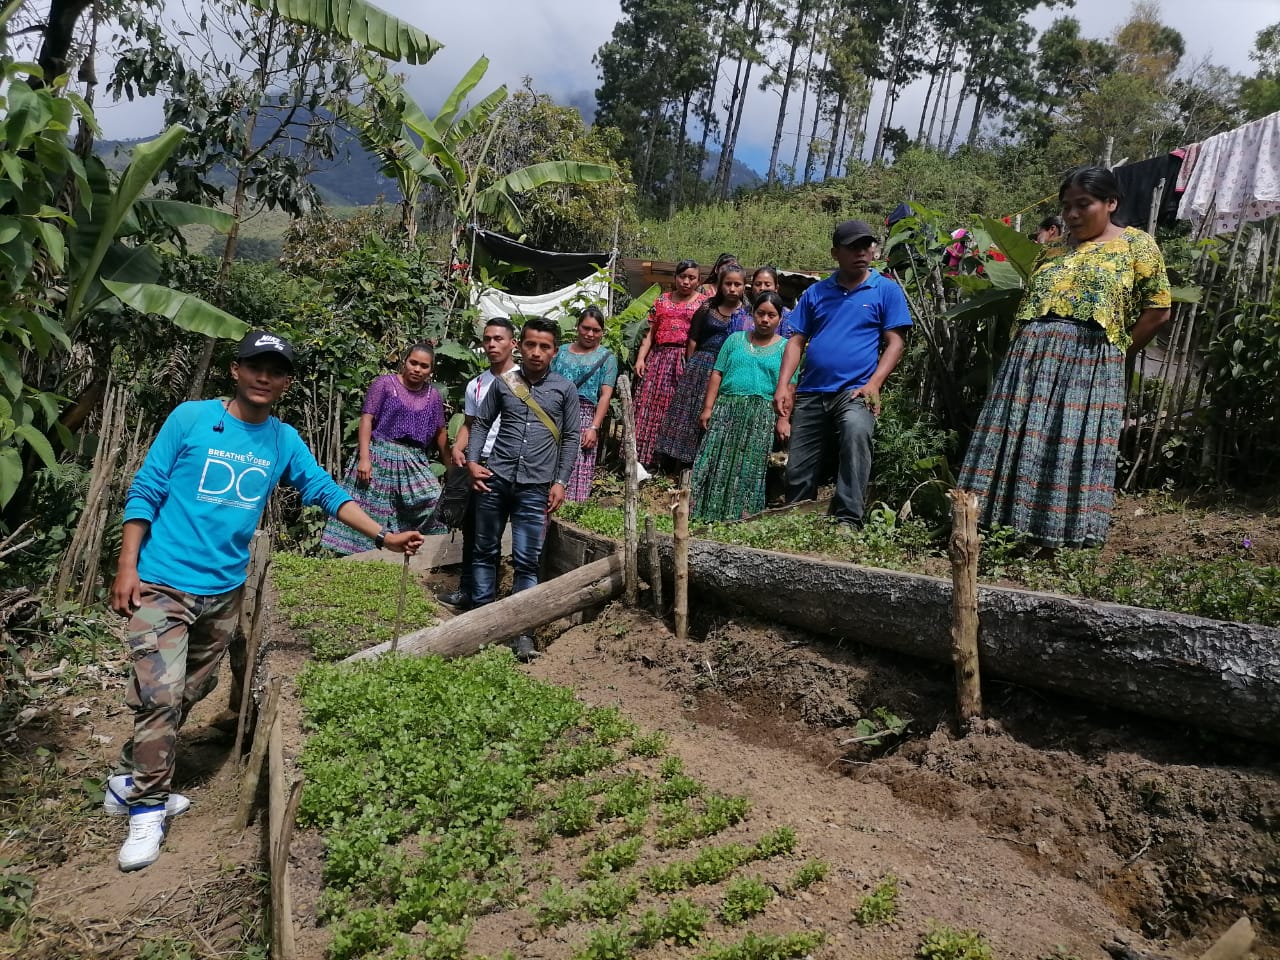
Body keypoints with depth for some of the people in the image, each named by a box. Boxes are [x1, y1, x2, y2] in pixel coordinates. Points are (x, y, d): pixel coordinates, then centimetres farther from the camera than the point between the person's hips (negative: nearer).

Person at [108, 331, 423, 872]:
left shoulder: (284, 441, 4)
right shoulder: (192, 418, -8)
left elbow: (326, 492, 2)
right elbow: (145, 491, -6)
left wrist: (384, 537, -7)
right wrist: (127, 566, -10)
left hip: (225, 589, 5)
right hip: (162, 582, -5)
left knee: (192, 691, 15)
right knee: (161, 693, -9)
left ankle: (131, 781, 35)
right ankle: (147, 810, 8)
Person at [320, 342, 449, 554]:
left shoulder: (434, 396, 11)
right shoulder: (385, 383, -1)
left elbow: (441, 432, 16)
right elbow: (367, 419, -6)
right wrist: (364, 457, -16)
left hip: (414, 464, 4)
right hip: (379, 457, -4)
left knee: (434, 505, -13)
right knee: (368, 512, -4)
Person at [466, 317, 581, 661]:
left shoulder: (565, 389, 3)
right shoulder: (503, 383, 6)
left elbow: (571, 438, 5)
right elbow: (481, 424, 12)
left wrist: (560, 482, -2)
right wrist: (472, 462, -2)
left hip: (535, 487, -2)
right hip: (495, 479, 2)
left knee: (527, 561, -1)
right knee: (486, 552, 10)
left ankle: (522, 631, 6)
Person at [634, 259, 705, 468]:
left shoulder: (703, 303, 8)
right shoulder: (662, 300, 16)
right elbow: (650, 333, 12)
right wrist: (640, 358, 3)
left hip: (687, 362, -3)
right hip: (659, 359, 3)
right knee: (651, 406, -2)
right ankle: (642, 458, 1)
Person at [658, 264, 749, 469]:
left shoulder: (748, 314, 3)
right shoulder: (707, 309, 7)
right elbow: (692, 342, 8)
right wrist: (690, 368, 4)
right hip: (700, 368, 2)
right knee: (691, 414, 3)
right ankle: (683, 470, 11)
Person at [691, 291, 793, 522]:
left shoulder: (785, 347, 8)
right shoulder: (736, 339, 14)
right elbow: (717, 374, 10)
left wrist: (783, 418, -9)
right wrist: (708, 407, 1)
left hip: (762, 414, -2)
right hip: (726, 408, 2)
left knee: (750, 466, -3)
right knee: (717, 460, -2)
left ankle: (742, 513, 0)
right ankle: (703, 510, 0)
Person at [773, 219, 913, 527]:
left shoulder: (887, 290, 5)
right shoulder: (815, 292, 12)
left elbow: (895, 342, 0)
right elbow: (797, 341, 11)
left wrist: (873, 384, -14)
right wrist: (782, 385, -1)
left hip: (855, 391, -3)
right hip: (811, 392, 4)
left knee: (856, 431, -34)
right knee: (797, 469, 6)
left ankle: (848, 520, -30)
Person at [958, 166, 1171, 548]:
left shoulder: (1136, 245, 7)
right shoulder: (1052, 250, 20)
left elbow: (1157, 311, 4)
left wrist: (1117, 352, 4)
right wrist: (1028, 352, 8)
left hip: (1089, 365, -4)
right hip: (1031, 359, 4)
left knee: (1075, 446, -5)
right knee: (1019, 441, -1)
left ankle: (1064, 538, 2)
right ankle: (1009, 528, 5)